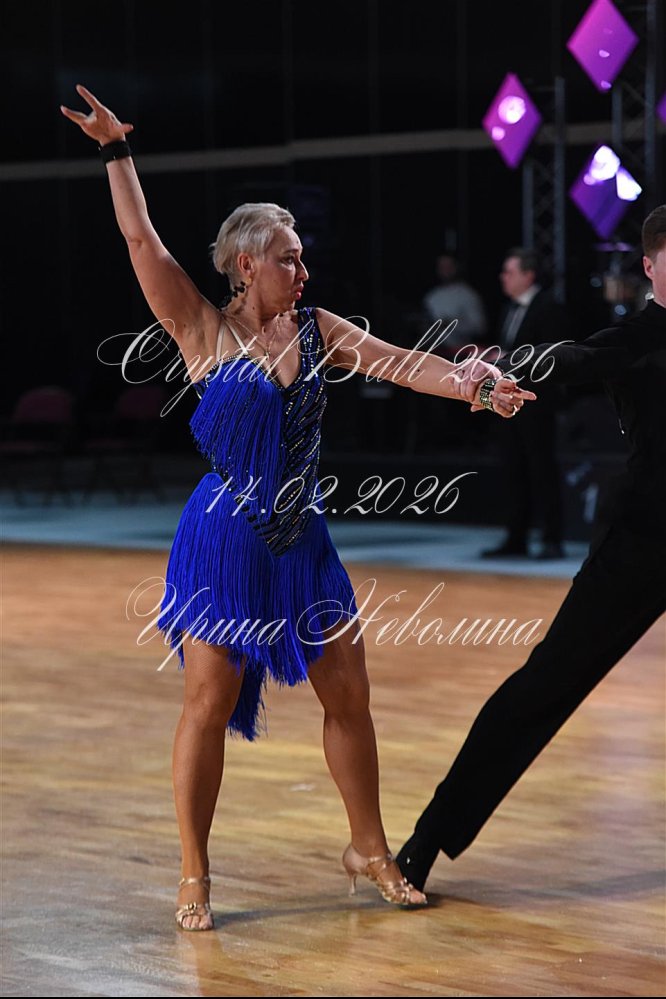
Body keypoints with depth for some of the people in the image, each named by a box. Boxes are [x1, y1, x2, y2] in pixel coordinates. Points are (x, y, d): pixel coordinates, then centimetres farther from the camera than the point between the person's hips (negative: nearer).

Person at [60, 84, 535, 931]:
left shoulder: (318, 331, 5)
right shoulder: (203, 331, -4)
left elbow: (402, 364, -4)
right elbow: (141, 240, -9)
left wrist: (474, 385, -20)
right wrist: (117, 153, -13)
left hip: (301, 542, 4)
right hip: (223, 542, -4)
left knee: (348, 694, 6)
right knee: (211, 700, -5)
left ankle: (370, 850, 23)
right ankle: (193, 877, 7)